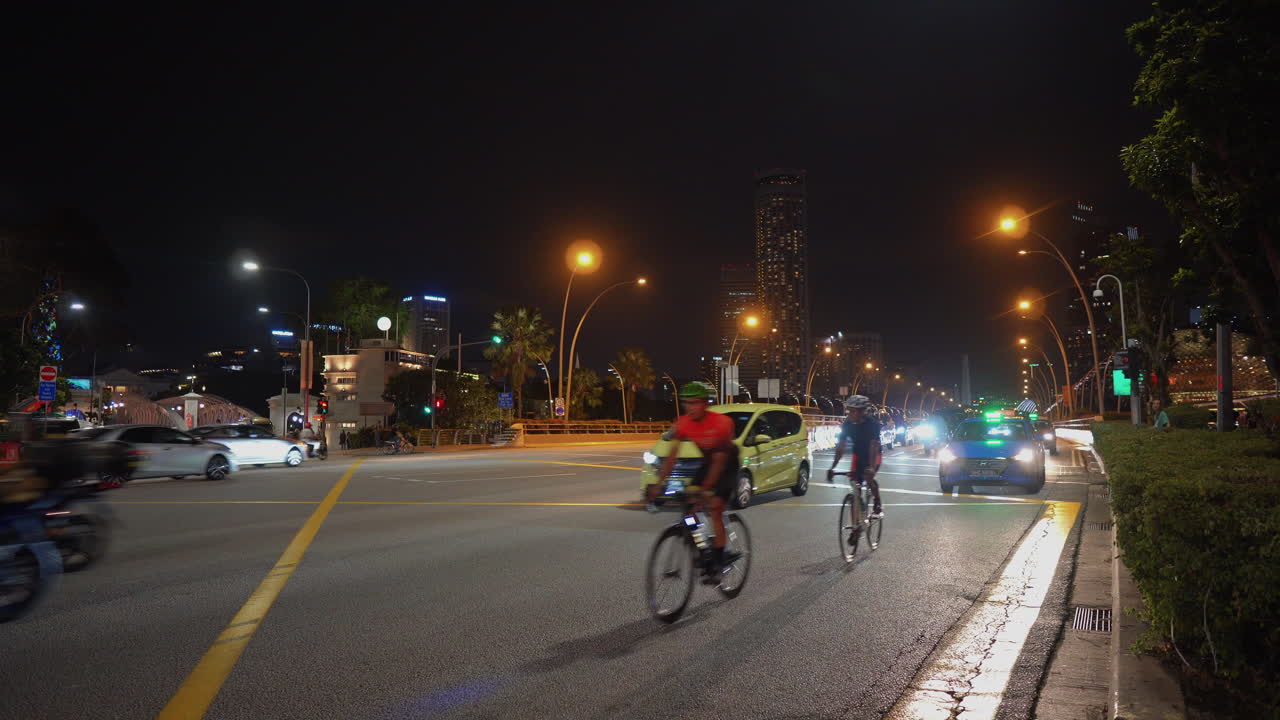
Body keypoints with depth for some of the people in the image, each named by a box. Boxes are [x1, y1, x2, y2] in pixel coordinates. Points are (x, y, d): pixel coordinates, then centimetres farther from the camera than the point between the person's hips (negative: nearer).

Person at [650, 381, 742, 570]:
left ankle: (718, 557, -4)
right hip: (707, 462, 5)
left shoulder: (721, 422, -29)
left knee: (715, 508, -16)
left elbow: (719, 460, -31)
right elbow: (672, 456, -16)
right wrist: (659, 484, -25)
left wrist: (706, 487, -39)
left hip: (727, 464, -5)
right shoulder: (683, 423, -15)